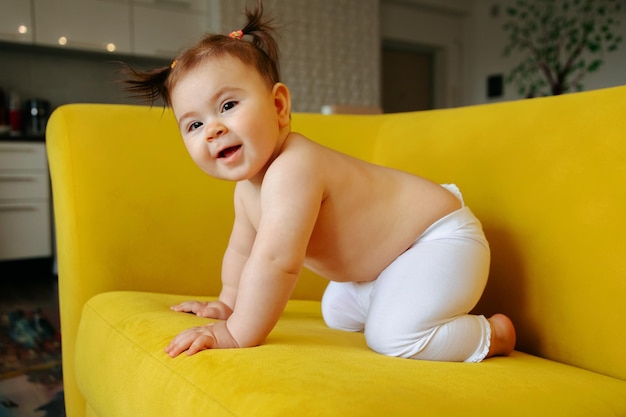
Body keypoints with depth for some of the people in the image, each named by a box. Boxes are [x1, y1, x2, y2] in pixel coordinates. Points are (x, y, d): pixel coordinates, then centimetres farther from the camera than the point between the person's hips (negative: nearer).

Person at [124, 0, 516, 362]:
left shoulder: (292, 170, -34)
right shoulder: (247, 187, -1)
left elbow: (275, 261, -39)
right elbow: (242, 249, 14)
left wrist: (237, 335, -31)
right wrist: (228, 302, 17)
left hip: (440, 237, -9)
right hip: (384, 257, 9)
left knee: (394, 337, -24)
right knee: (338, 311, 19)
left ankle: (493, 334, 0)